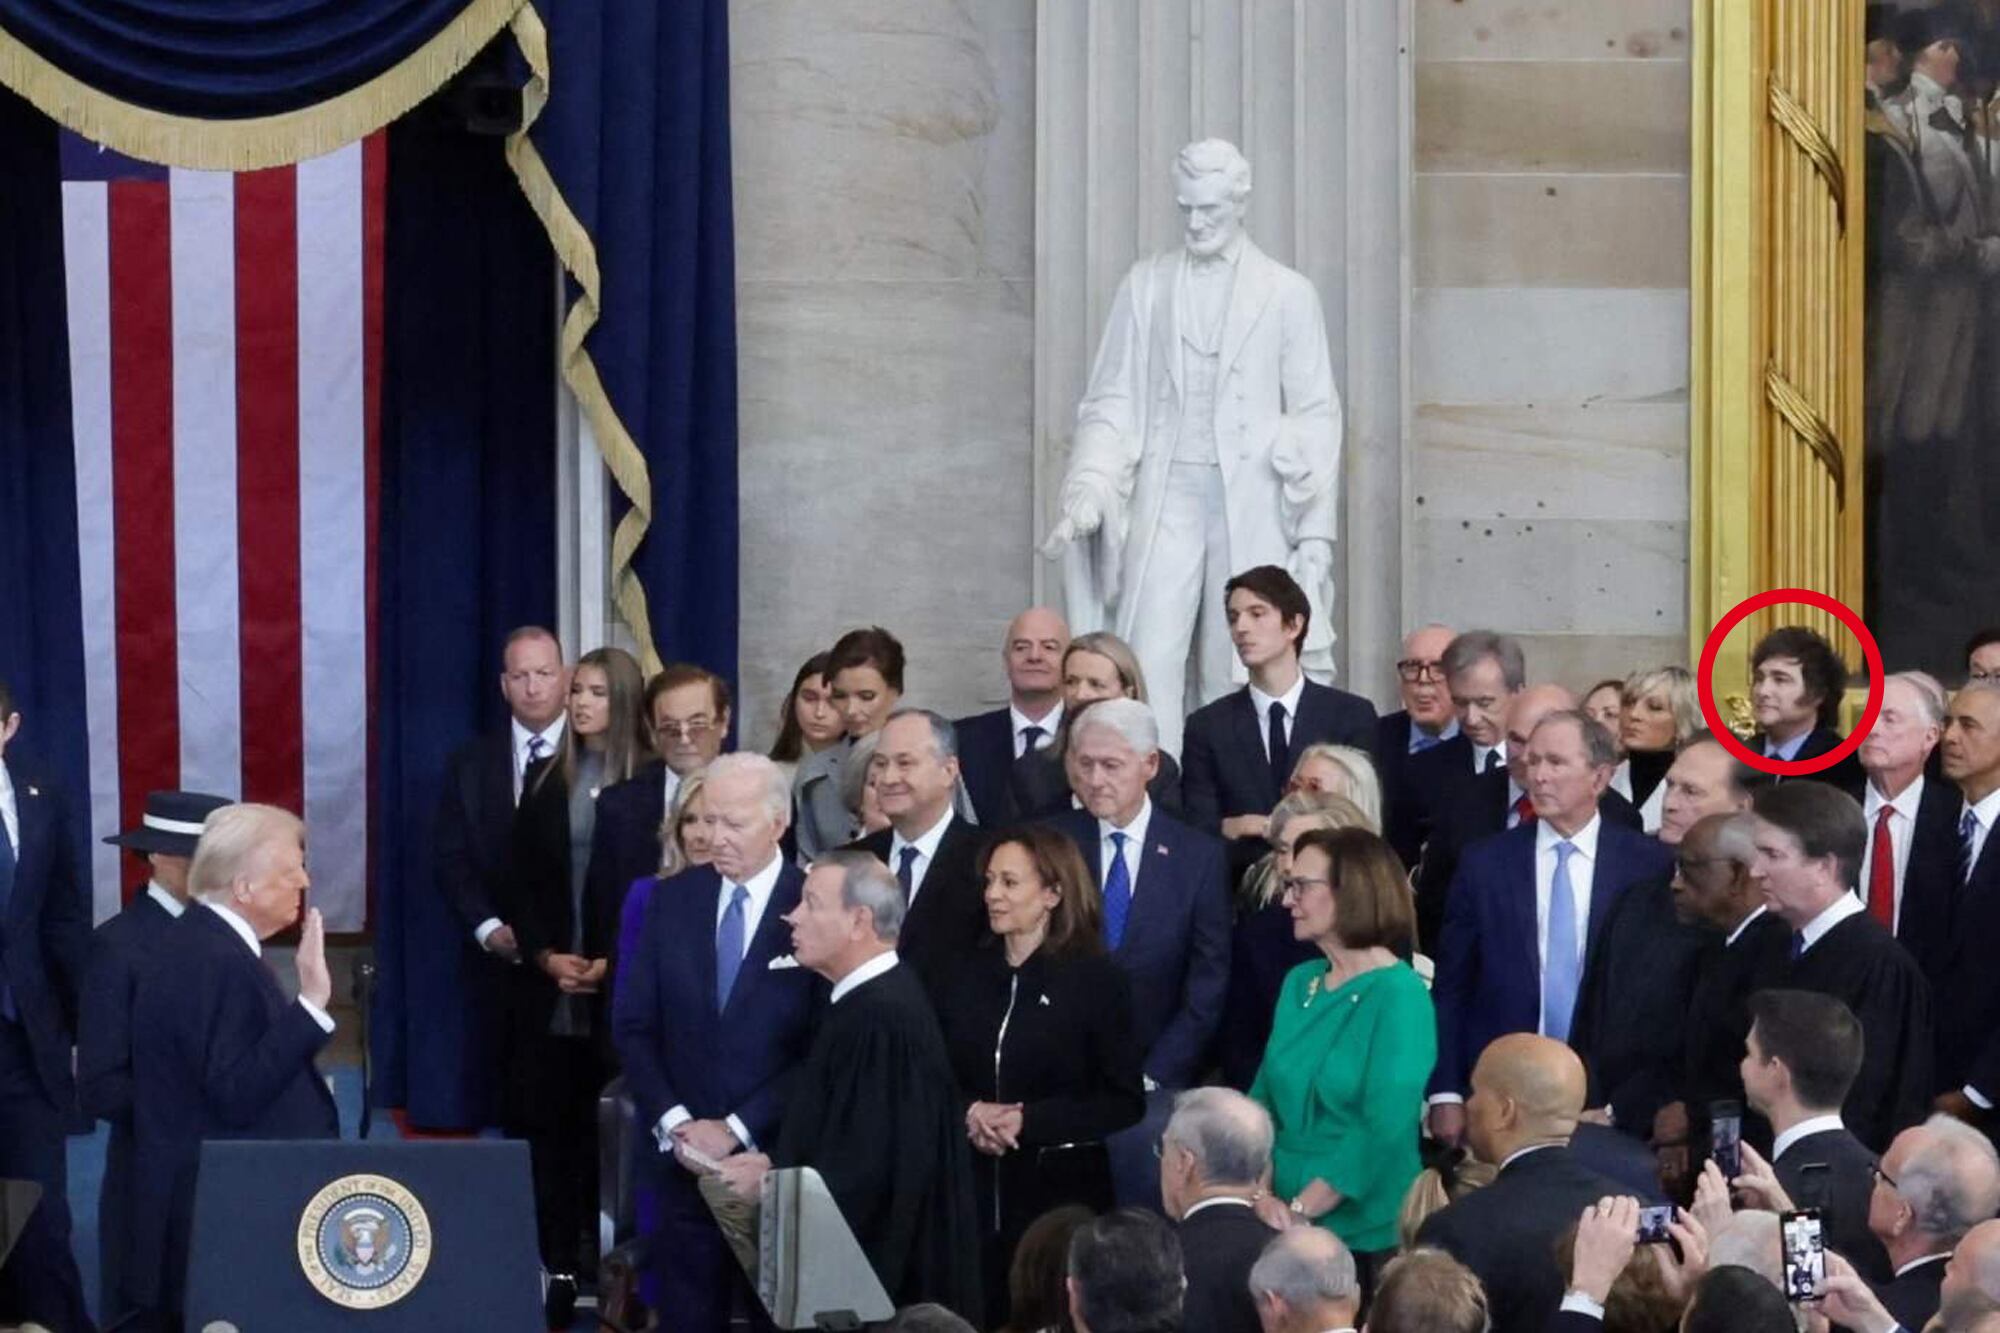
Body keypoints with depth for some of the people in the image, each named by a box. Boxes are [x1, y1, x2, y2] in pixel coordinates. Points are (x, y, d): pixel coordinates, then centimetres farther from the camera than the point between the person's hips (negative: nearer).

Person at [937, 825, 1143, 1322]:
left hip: (1061, 1187, -3)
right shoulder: (963, 975, 7)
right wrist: (969, 1113, -11)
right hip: (972, 1184, 3)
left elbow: (1125, 1102, -7)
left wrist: (1029, 1121, -16)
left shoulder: (1096, 980, -5)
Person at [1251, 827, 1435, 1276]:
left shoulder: (1399, 995, -13)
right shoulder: (1299, 983, 9)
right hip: (1285, 1223, 6)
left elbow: (1385, 1129, -20)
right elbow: (1264, 1095, 11)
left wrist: (1300, 1210, -21)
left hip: (1363, 1235, -6)